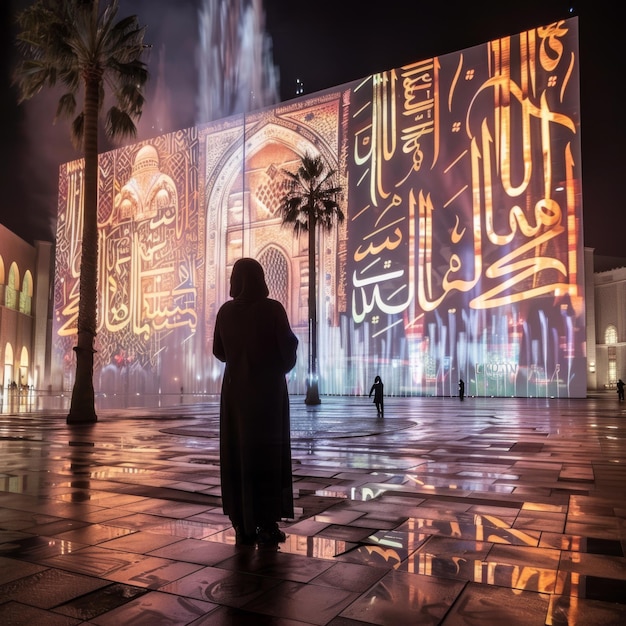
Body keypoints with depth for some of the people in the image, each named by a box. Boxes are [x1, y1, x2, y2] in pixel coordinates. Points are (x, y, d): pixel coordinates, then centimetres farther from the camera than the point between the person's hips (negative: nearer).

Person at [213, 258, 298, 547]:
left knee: (237, 455, 8)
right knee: (268, 455, 4)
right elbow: (288, 349, -9)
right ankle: (267, 525, 6)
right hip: (268, 389, -3)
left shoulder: (225, 311, 0)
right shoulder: (273, 308, -11)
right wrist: (281, 368, 13)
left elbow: (219, 352, 9)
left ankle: (243, 526, 10)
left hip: (235, 389, 4)